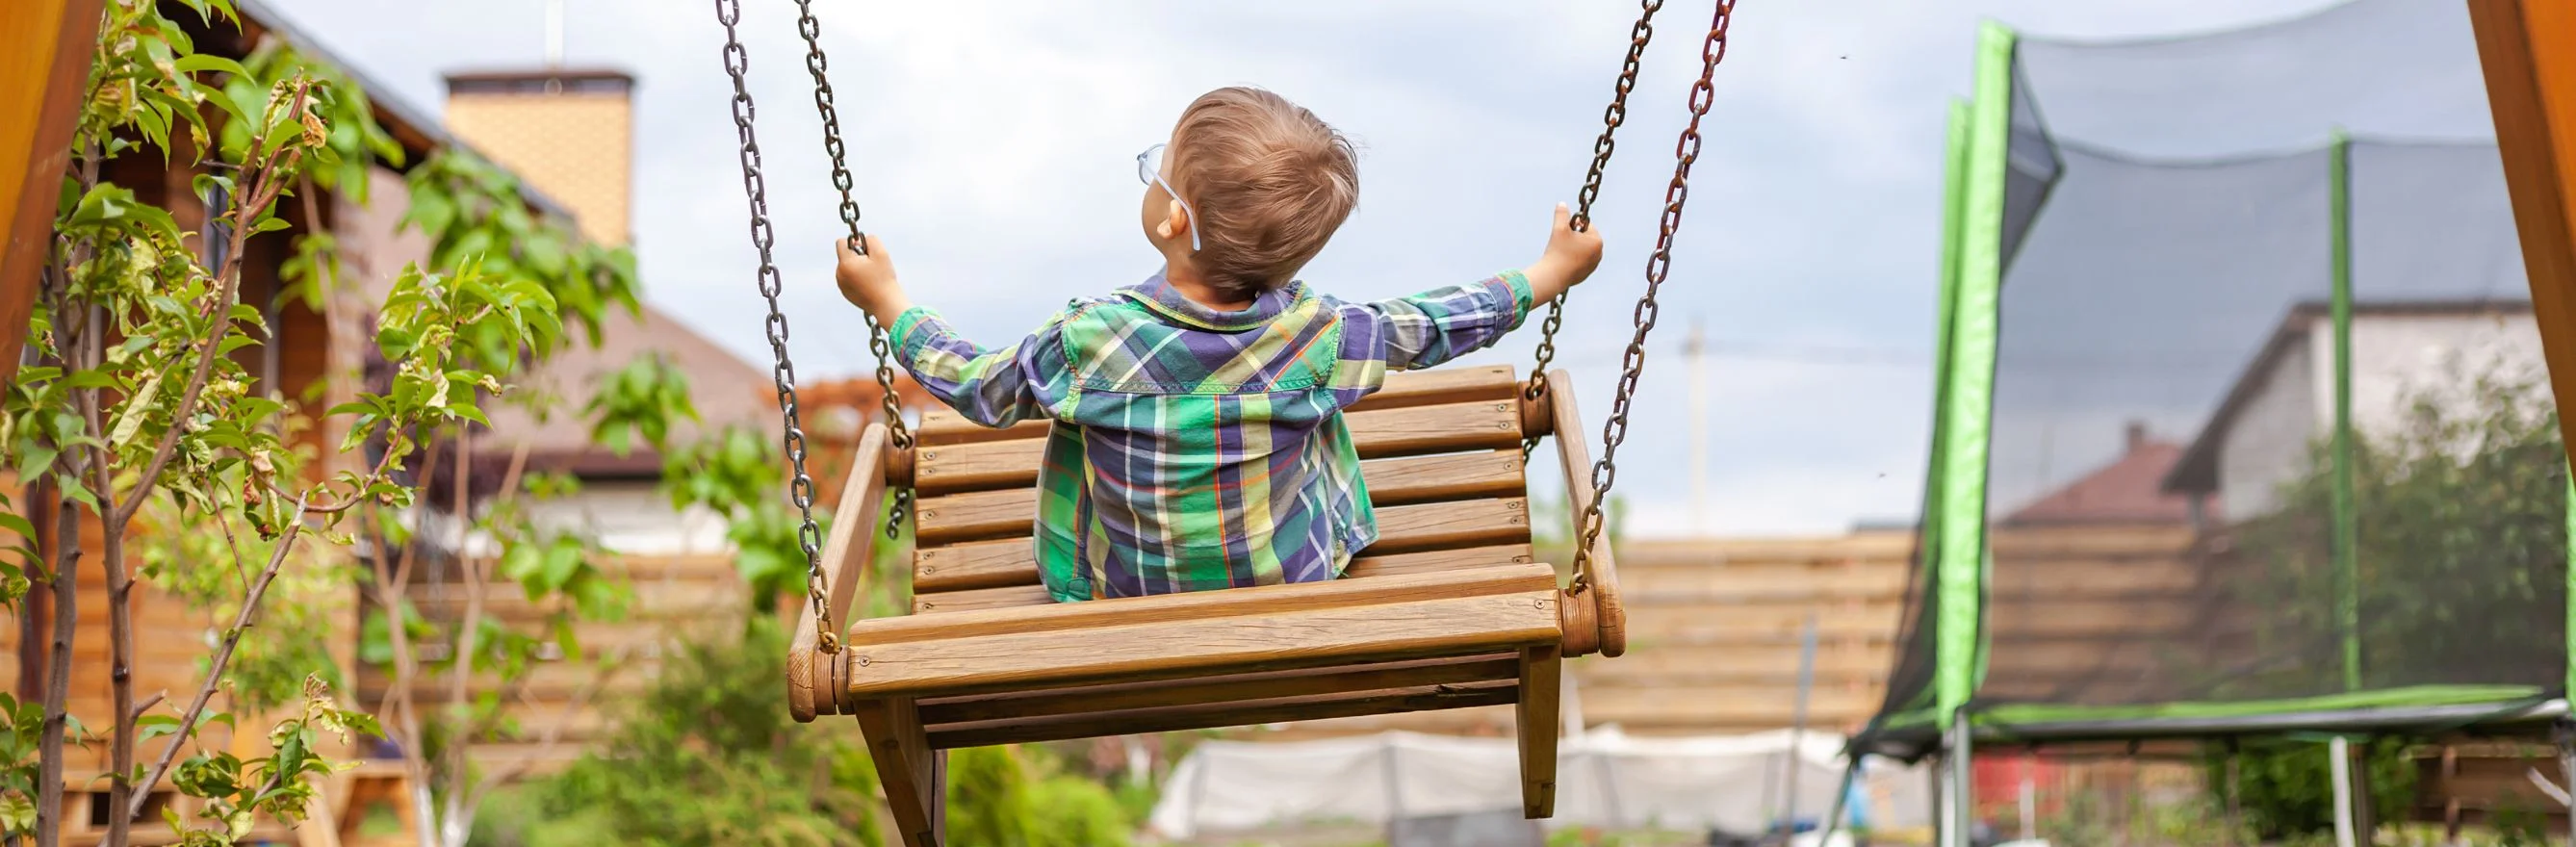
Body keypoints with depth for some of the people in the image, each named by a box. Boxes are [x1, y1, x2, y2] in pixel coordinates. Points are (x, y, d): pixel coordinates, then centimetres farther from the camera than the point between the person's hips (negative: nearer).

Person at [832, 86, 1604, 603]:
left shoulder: (1090, 341, -29)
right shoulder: (1313, 336, -24)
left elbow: (981, 392, -13)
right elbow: (1423, 330, -7)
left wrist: (887, 300, 2)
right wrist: (1550, 273, 7)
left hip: (1132, 599, -1)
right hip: (1298, 582, 1)